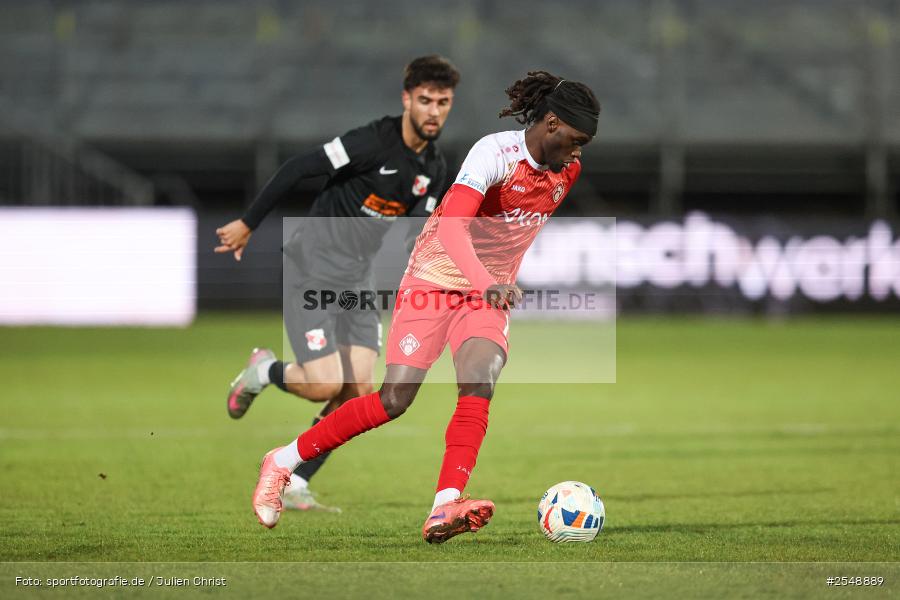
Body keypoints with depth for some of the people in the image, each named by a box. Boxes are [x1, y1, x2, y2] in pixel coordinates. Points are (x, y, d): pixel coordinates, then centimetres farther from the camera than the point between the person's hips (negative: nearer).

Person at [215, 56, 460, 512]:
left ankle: (295, 486, 6)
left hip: (357, 280, 7)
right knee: (325, 385, -17)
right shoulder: (374, 142, -20)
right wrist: (248, 225, -10)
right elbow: (297, 169, -16)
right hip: (312, 269, -7)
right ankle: (263, 371, 17)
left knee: (359, 390, -5)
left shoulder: (434, 169, 4)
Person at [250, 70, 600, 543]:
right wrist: (485, 283, -52)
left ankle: (444, 509, -32)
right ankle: (283, 462, 10)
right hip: (434, 281, -5)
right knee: (393, 401, -9)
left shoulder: (568, 169, -1)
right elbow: (453, 225, -37)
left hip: (489, 295, 5)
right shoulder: (494, 153, -23)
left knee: (479, 385, -23)